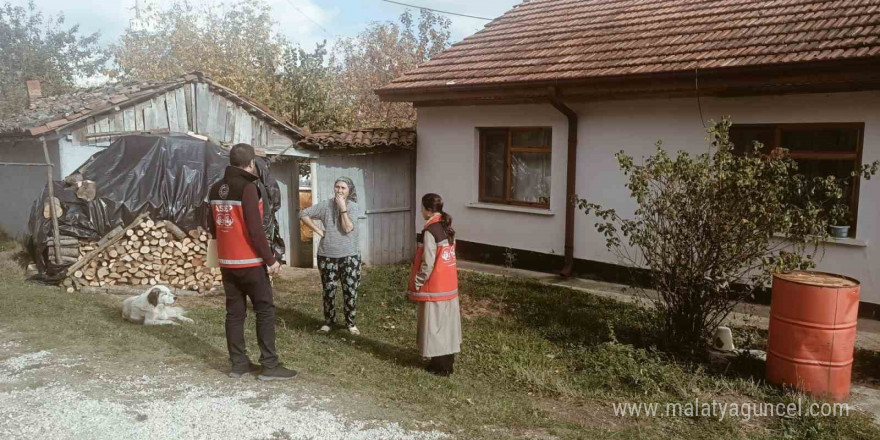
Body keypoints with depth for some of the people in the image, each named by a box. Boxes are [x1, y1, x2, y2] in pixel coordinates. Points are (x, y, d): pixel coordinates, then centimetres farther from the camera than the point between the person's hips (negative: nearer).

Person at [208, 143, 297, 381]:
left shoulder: (216, 189, 9)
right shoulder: (247, 187, -15)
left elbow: (213, 226, 16)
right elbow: (255, 229, -19)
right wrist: (270, 259, -13)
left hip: (226, 262, 7)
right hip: (250, 262, -7)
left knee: (234, 312, 10)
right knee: (265, 310, -1)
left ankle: (239, 364, 14)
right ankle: (269, 366, -1)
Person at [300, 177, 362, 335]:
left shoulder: (353, 207, -5)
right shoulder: (325, 205, -1)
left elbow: (348, 228, -17)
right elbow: (303, 214, 3)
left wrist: (343, 208, -17)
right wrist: (318, 230, -3)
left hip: (349, 256, -1)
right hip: (327, 256, 1)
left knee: (351, 291, 2)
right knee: (329, 291, 9)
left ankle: (351, 323, 17)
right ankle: (329, 322, 24)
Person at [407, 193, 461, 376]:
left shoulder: (430, 231, -19)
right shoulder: (448, 228, 7)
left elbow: (428, 263, -20)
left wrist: (417, 283, -9)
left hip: (433, 287, -8)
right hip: (449, 285, 8)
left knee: (434, 325, 2)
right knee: (446, 322, 14)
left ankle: (440, 366, 8)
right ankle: (448, 361, 23)